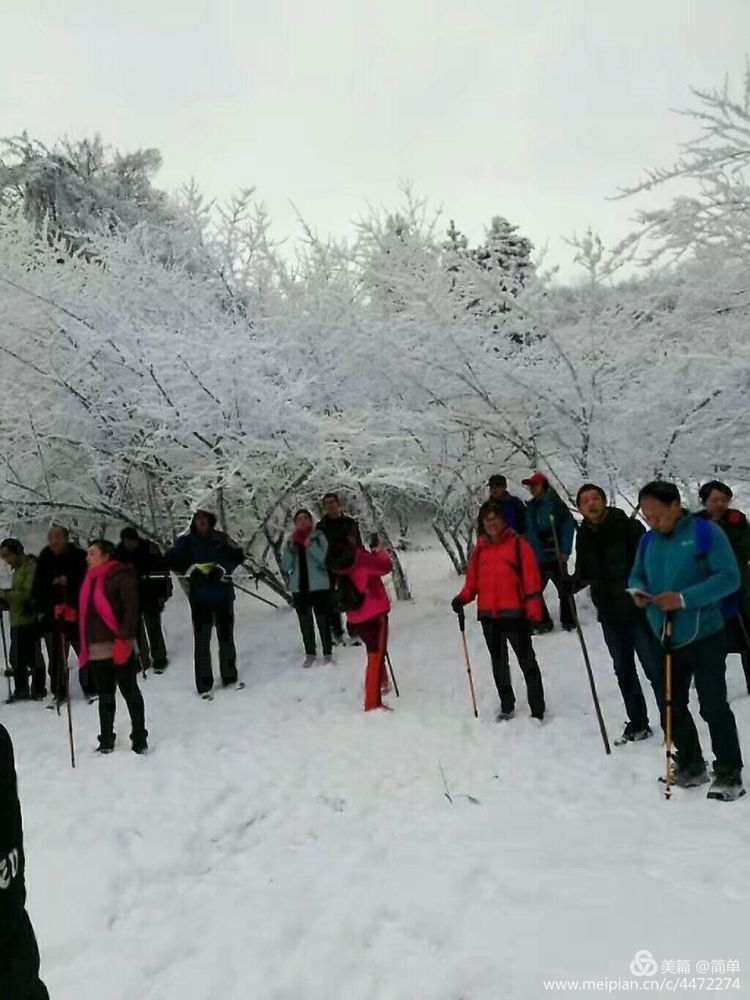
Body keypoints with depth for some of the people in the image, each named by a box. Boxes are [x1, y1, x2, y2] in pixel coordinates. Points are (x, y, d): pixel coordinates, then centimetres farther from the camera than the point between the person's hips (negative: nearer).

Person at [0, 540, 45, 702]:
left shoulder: (31, 567, -9)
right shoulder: (17, 570, 20)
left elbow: (27, 593, -19)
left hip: (28, 621, -9)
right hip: (17, 622, 9)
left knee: (32, 657, -3)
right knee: (16, 658, 12)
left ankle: (39, 689, 8)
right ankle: (21, 690, 22)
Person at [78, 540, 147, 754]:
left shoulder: (122, 575, -10)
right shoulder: (91, 578, 14)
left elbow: (131, 610, -16)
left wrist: (124, 639, -22)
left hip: (119, 647, -7)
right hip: (97, 647, 8)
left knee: (129, 691, 2)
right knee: (104, 694, 14)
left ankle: (139, 739, 11)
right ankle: (106, 741, 24)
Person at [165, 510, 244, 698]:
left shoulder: (221, 538, 2)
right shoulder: (187, 540, -1)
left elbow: (238, 556, 0)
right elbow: (171, 560, -9)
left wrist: (222, 568, -15)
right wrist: (193, 567, -19)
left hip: (223, 593, 2)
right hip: (199, 596, -2)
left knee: (226, 636, 14)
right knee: (202, 640, -3)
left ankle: (230, 677, 30)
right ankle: (204, 685, 5)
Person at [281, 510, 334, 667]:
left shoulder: (319, 536, -1)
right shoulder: (291, 540, 9)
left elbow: (322, 557, -16)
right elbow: (286, 567, 1)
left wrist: (308, 543, -24)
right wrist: (291, 546, -10)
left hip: (319, 585, -3)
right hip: (299, 587, 3)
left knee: (323, 620, -1)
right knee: (305, 623, 9)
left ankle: (327, 653, 10)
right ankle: (310, 654, 19)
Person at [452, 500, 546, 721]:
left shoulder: (518, 544, -7)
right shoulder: (479, 548, 6)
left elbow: (532, 579, -9)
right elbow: (473, 580, 9)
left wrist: (533, 611, -15)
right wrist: (462, 598, -9)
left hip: (515, 613, -5)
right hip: (488, 615, 5)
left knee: (526, 660, 2)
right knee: (498, 661, 17)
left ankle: (537, 710, 9)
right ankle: (507, 706, 31)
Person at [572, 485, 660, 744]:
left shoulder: (628, 526, -11)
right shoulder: (584, 536, 4)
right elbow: (584, 573, 10)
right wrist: (571, 584, -10)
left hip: (638, 610, -6)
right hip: (609, 615, 6)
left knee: (655, 668, -4)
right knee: (624, 671, 17)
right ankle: (637, 725, 32)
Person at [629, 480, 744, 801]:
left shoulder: (705, 532, -12)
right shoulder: (648, 540, 5)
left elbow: (729, 577, -18)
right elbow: (637, 574, 16)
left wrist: (684, 599, -26)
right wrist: (638, 591, -8)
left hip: (703, 636, -6)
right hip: (665, 639, 6)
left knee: (713, 706, 1)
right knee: (671, 705, 13)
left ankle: (729, 773, 17)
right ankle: (690, 765, 30)